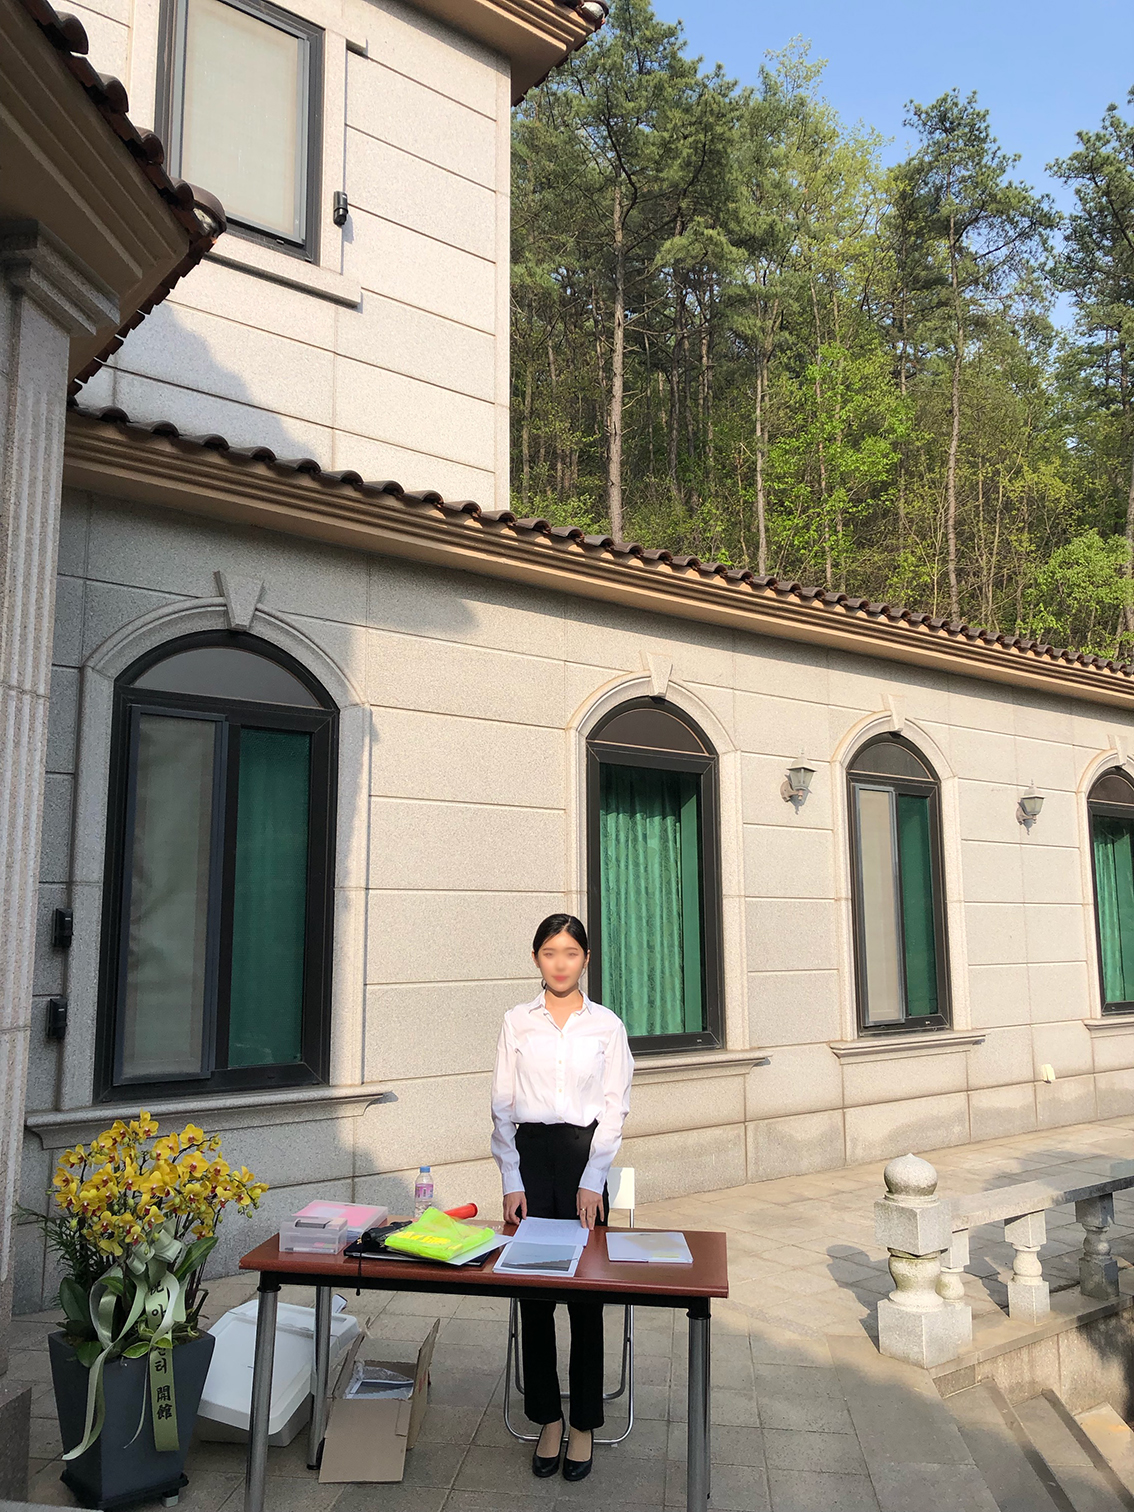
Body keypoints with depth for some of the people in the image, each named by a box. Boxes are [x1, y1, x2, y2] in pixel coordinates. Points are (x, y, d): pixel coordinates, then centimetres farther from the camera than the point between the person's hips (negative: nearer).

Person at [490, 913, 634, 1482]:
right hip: (528, 1152, 1)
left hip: (584, 1153, -1)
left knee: (586, 1292, 0)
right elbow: (502, 1105, 4)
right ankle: (547, 1419, 19)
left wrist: (591, 1179, -6)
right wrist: (511, 1180, -3)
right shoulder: (517, 1022, 4)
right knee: (532, 1289, 3)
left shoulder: (607, 1025, 3)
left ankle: (584, 1424, 17)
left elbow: (615, 1107, 1)